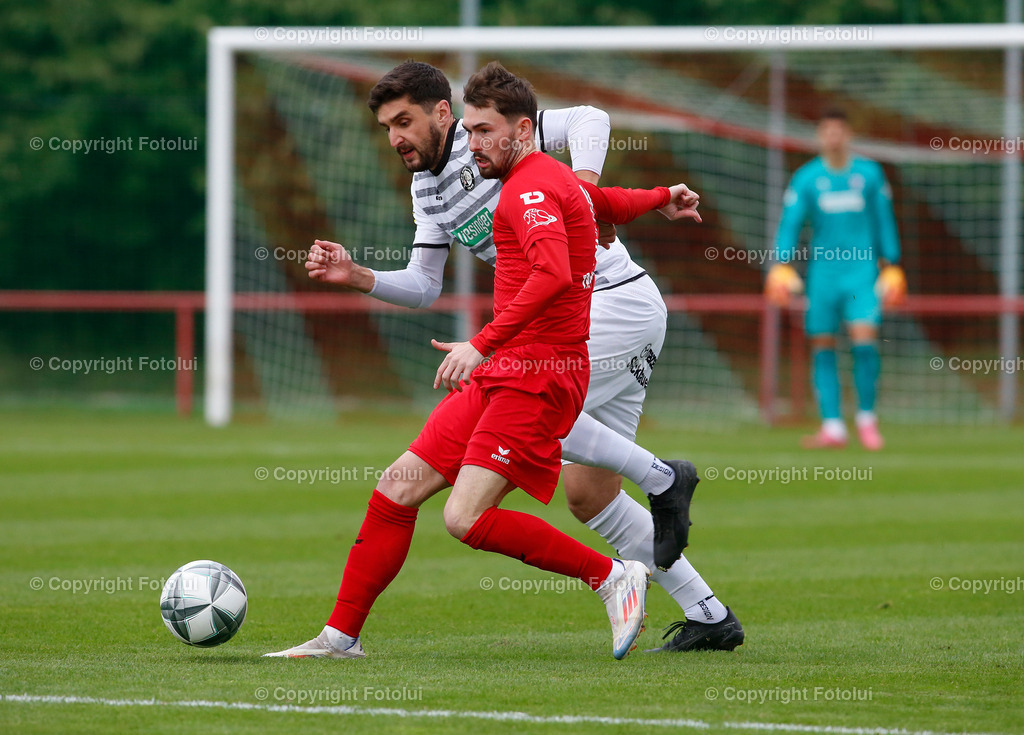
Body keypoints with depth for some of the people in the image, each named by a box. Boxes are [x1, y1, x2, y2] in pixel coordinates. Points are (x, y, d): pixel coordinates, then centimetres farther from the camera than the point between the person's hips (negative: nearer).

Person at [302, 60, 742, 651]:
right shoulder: (427, 191, 14)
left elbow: (590, 119, -19)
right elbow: (423, 287, 15)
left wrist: (583, 185, -35)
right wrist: (355, 276, 0)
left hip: (620, 298, -9)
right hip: (577, 321, 9)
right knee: (586, 495, 6)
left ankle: (661, 479, -12)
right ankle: (711, 617, 10)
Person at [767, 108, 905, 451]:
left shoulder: (870, 174, 5)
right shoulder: (806, 178, 3)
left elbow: (884, 221, 11)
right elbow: (790, 223, 0)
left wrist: (892, 267, 8)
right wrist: (781, 265, -12)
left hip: (862, 269, -1)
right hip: (822, 271, 1)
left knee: (865, 339, -14)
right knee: (822, 346, -1)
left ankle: (866, 419, 1)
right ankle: (832, 426, 2)